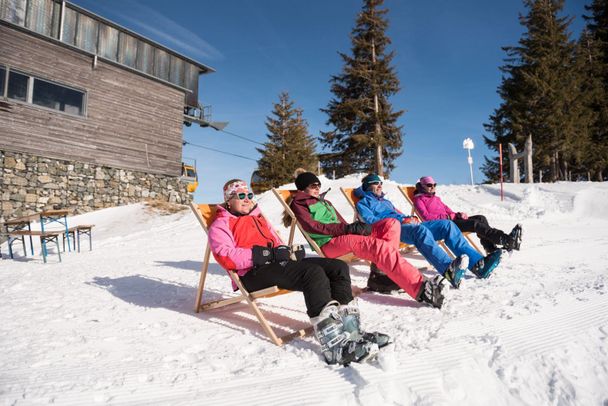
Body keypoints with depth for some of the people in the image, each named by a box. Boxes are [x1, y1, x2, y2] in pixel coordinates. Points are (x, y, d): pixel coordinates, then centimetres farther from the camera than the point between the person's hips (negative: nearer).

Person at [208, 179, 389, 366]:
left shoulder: (258, 218, 34)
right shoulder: (221, 224, 11)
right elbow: (226, 256, -9)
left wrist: (286, 252, 2)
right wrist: (268, 254, -18)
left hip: (277, 264, 8)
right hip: (253, 273, -7)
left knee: (338, 267, -9)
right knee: (313, 273, -32)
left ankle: (350, 331, -15)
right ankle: (334, 345, -36)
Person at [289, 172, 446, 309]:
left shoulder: (325, 202, 33)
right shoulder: (298, 204, 9)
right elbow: (312, 226, -8)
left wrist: (353, 227, -2)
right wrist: (348, 228, -17)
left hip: (342, 235, 8)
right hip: (328, 244, -8)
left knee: (391, 224, -8)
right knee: (378, 245, -30)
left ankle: (382, 273, -22)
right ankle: (421, 289, -39)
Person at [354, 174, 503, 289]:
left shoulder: (386, 201, 40)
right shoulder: (363, 202, 16)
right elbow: (371, 220, -2)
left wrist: (410, 218, 7)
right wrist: (400, 220, -10)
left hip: (408, 225, 8)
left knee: (447, 224, -13)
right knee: (422, 231, -40)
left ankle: (477, 264, -27)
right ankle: (449, 269, -63)